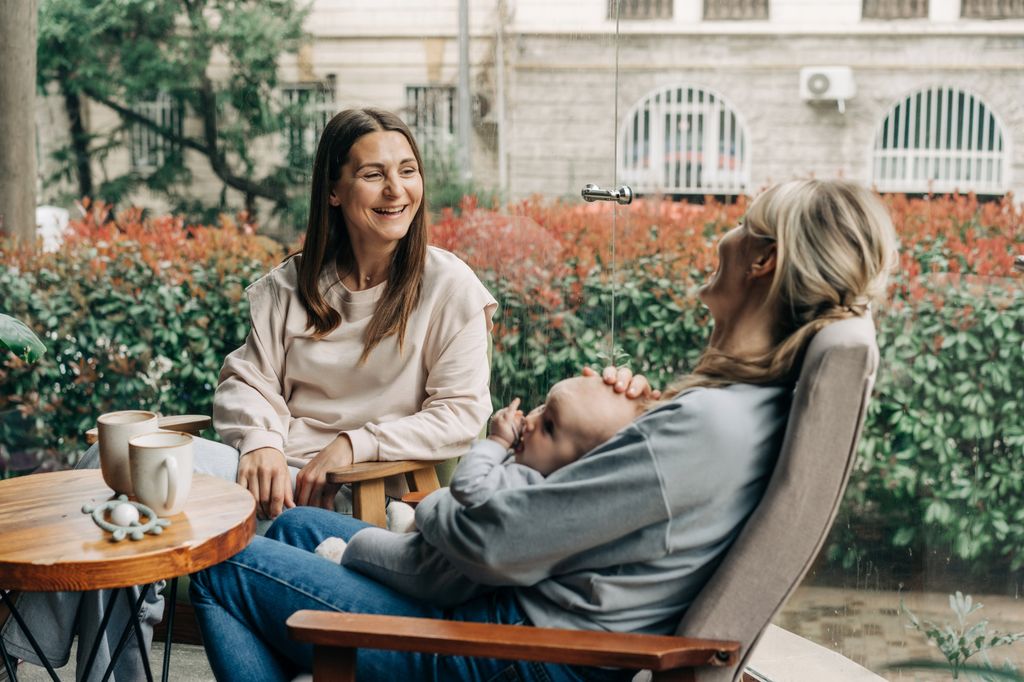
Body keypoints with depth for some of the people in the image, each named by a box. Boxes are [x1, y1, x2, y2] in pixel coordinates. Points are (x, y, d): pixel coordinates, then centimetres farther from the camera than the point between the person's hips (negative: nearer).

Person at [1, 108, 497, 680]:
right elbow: (248, 377, 8)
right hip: (270, 468, 5)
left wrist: (354, 445, -14)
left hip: (359, 492, -5)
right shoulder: (293, 284, 12)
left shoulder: (450, 287, -2)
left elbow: (462, 414, -6)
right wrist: (262, 444, -14)